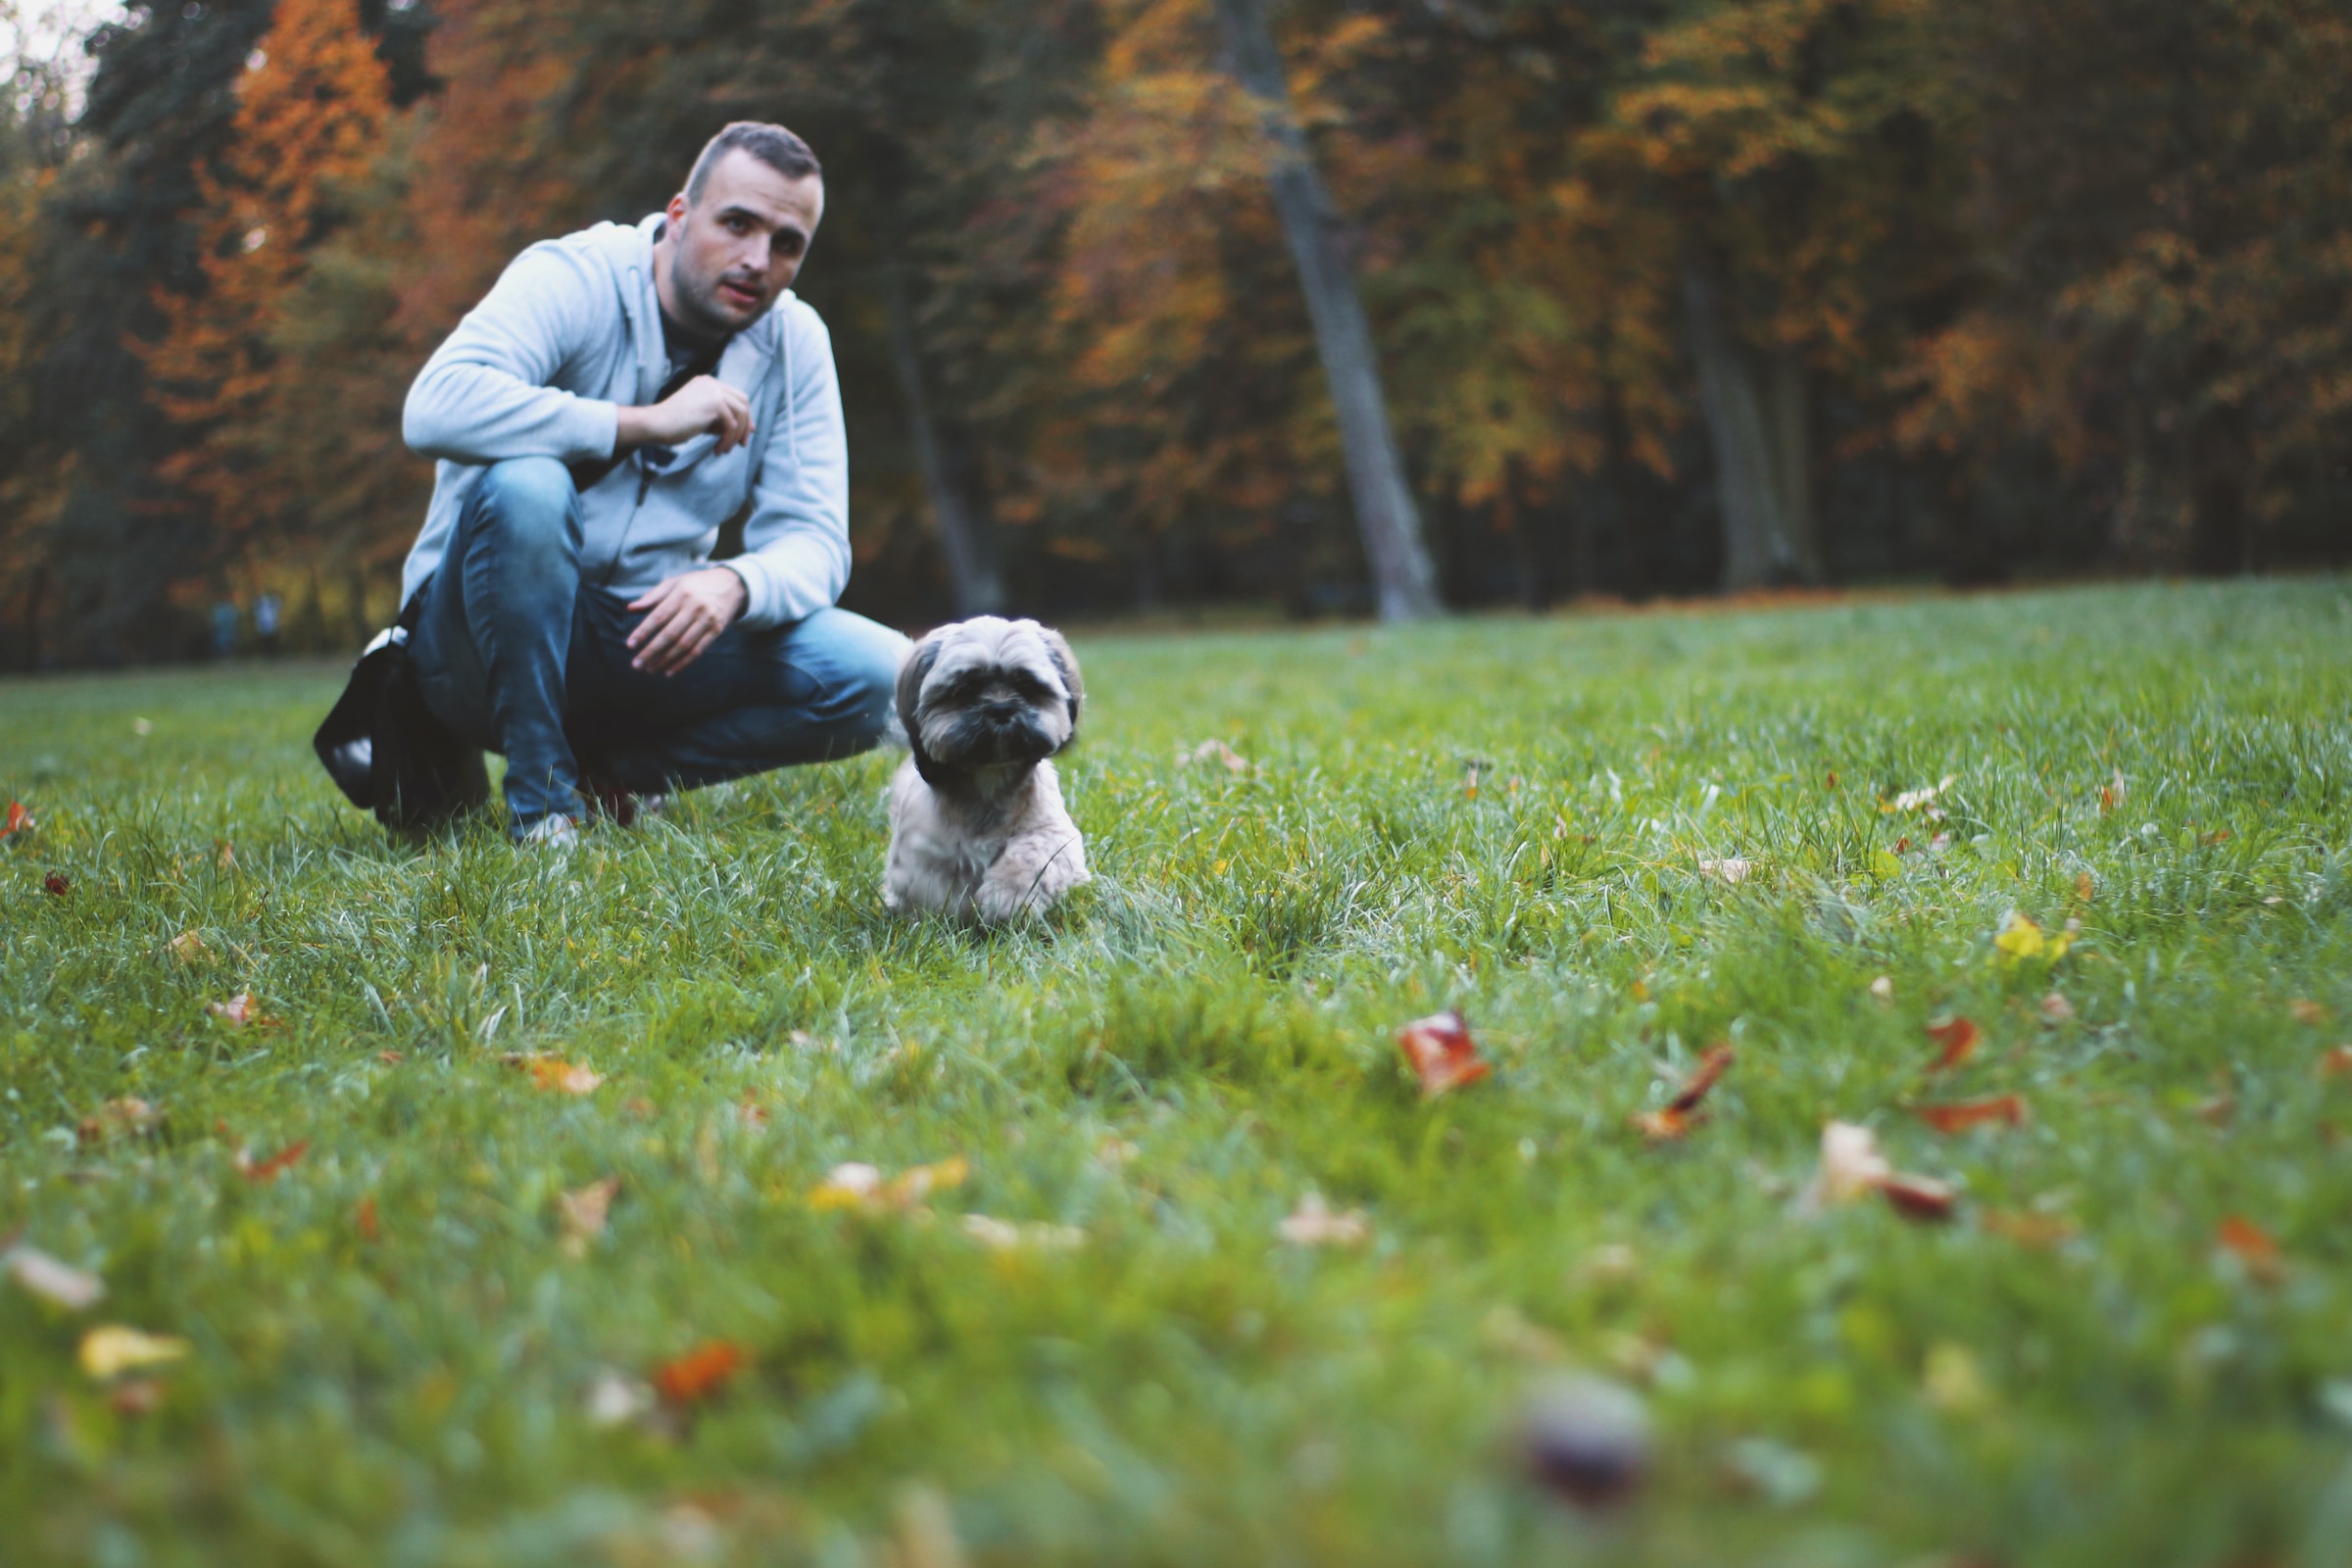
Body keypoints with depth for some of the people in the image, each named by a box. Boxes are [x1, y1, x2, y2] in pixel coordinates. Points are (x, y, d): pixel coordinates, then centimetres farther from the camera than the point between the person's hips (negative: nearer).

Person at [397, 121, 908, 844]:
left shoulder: (793, 343, 0)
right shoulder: (574, 279, -15)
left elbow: (812, 539, -7)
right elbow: (435, 407, -33)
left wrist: (732, 584, -31)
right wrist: (644, 423, -32)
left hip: (651, 628, 4)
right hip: (483, 639, -4)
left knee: (875, 674, -16)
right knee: (525, 484, -36)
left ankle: (604, 772, -1)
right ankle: (540, 803, -22)